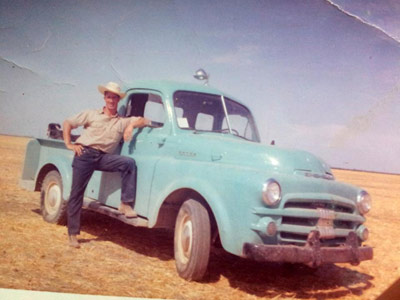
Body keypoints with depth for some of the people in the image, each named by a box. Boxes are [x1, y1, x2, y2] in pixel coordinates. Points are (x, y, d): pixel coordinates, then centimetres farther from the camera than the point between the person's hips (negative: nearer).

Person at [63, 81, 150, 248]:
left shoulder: (123, 121, 13)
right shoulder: (92, 114, 10)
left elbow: (145, 121, 9)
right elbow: (67, 123, 12)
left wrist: (132, 125, -10)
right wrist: (69, 144, 1)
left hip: (104, 157, 1)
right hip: (85, 153, -1)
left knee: (129, 162, -24)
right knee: (76, 193, -3)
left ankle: (126, 204, -19)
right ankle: (73, 233, 8)